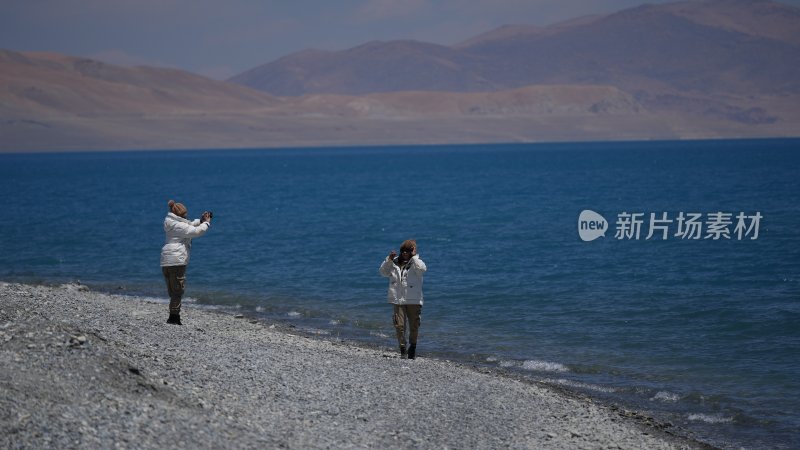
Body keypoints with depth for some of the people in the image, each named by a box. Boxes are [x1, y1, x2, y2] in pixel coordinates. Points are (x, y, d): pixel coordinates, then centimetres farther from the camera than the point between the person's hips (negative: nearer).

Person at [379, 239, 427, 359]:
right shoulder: (395, 263, 7)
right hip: (397, 300, 2)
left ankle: (413, 347, 27)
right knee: (399, 325, -3)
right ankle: (402, 349, 10)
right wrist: (388, 259, -7)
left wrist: (414, 256, -17)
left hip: (413, 300, -2)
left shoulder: (416, 263, -2)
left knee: (414, 326, 6)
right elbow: (383, 272, 6)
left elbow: (422, 269, -22)